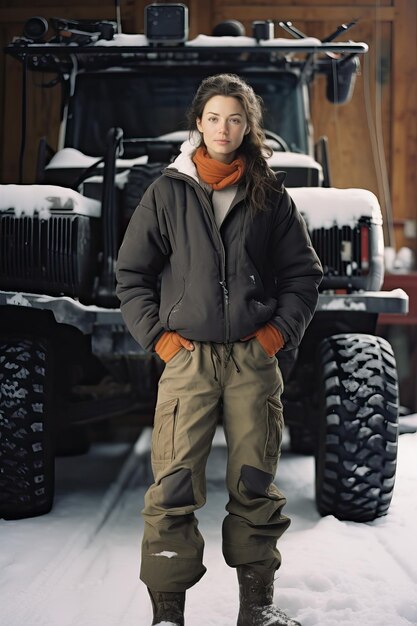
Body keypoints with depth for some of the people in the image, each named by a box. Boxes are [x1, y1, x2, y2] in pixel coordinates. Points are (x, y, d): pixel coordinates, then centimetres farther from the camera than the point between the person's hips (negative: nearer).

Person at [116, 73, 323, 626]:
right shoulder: (169, 191, 6)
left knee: (255, 484, 7)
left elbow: (303, 273, 13)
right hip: (188, 357, -1)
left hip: (254, 359, 1)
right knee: (174, 486, -6)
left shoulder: (271, 195, 9)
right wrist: (157, 335, -1)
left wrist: (280, 332, 2)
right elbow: (131, 272, 9)